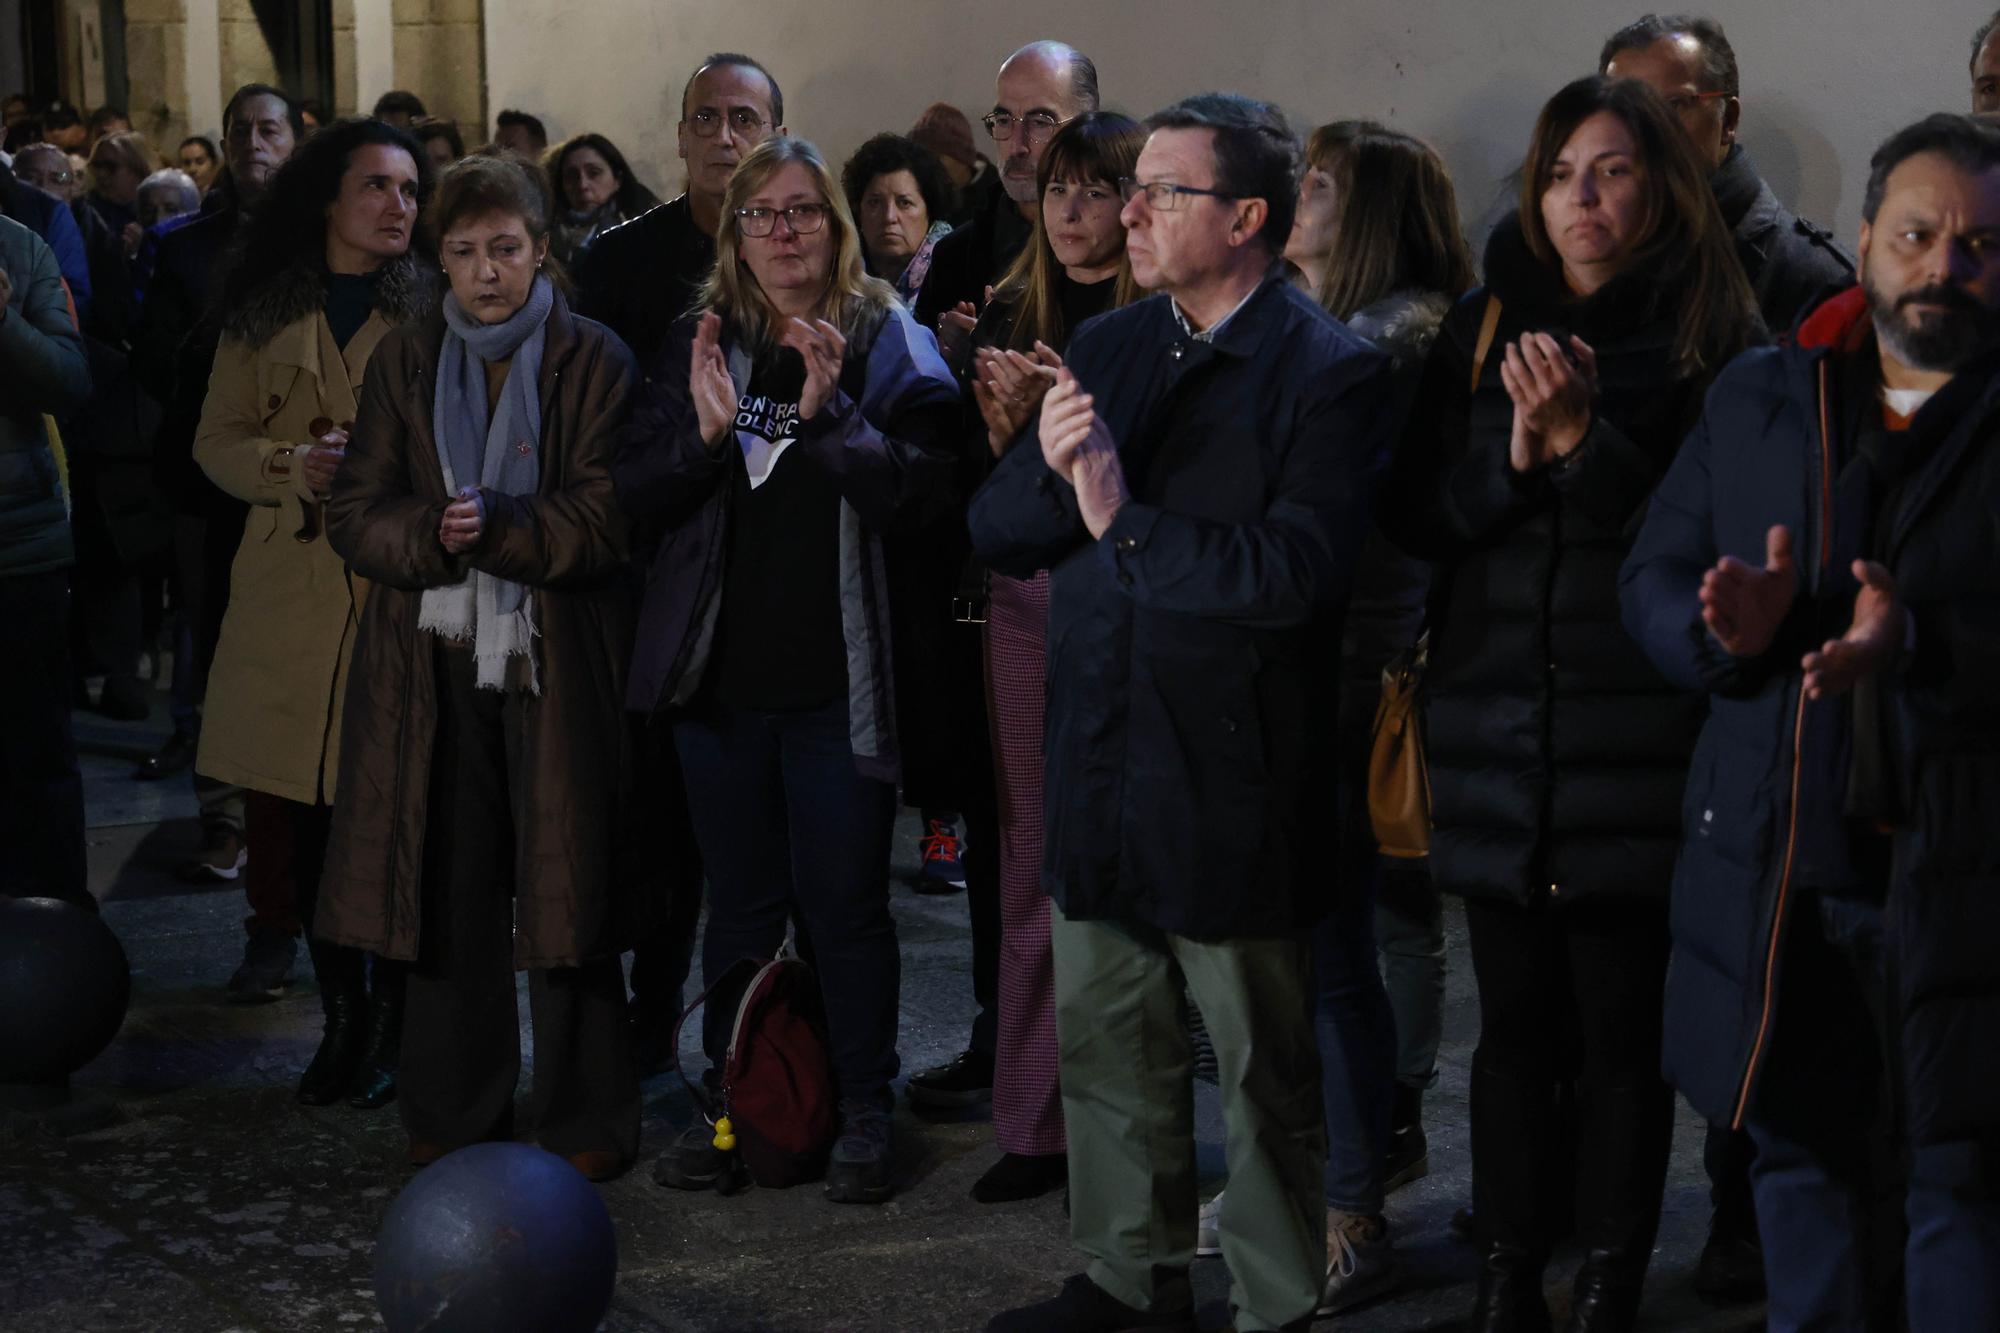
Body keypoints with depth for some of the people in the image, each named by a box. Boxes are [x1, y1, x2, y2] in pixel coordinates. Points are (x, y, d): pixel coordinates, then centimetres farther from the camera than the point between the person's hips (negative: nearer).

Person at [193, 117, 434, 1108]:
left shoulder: (436, 308, 3)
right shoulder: (263, 311, 11)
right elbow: (216, 441, 11)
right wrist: (294, 466, -8)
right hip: (292, 596, 3)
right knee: (308, 822, 6)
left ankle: (393, 1026, 11)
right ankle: (343, 1018, 21)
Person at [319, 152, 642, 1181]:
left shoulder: (594, 361, 1)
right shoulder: (406, 361, 11)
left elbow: (604, 522, -7)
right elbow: (354, 515, 5)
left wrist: (493, 529, -20)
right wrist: (432, 536, -15)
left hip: (557, 663, -3)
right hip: (435, 667, 3)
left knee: (566, 893, 0)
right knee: (450, 891, 5)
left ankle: (584, 1123, 11)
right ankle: (454, 1113, 17)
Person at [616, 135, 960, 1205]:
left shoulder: (889, 343, -1)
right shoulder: (701, 343, 9)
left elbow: (912, 488, -12)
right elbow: (638, 492, 3)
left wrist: (829, 413, -24)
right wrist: (704, 430, -15)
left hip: (838, 675, -3)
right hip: (722, 671, 3)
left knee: (845, 904, 2)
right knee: (740, 903, 13)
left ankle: (864, 1116, 13)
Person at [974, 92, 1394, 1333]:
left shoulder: (1331, 374, -12)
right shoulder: (1107, 348, 9)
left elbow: (1294, 573, -24)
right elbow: (997, 532, 6)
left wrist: (1127, 522, -18)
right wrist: (1049, 469, -15)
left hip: (1230, 790, -6)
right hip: (1098, 777, 7)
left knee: (1265, 1074, 7)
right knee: (1108, 1048, 18)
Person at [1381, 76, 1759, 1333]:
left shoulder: (1716, 342, -1)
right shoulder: (1484, 330, 11)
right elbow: (1415, 514, 7)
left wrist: (1583, 441, -16)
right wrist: (1513, 458, -10)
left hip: (1636, 748, -3)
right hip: (1496, 740, 3)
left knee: (1623, 1028, 2)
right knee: (1514, 1025, 9)